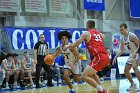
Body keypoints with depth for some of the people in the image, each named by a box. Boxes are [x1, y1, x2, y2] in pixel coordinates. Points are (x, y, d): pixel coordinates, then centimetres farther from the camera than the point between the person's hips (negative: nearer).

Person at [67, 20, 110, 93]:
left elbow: (75, 45, 7)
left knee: (84, 76, -8)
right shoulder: (100, 34, 23)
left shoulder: (86, 34, 5)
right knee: (92, 73, 31)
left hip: (99, 57, -8)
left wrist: (66, 46, 23)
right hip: (106, 57, 8)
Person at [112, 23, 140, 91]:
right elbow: (121, 50, 12)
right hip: (132, 55, 9)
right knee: (126, 70, 9)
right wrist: (115, 57, 3)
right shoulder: (122, 39, 5)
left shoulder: (131, 36, -19)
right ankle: (133, 85, 24)